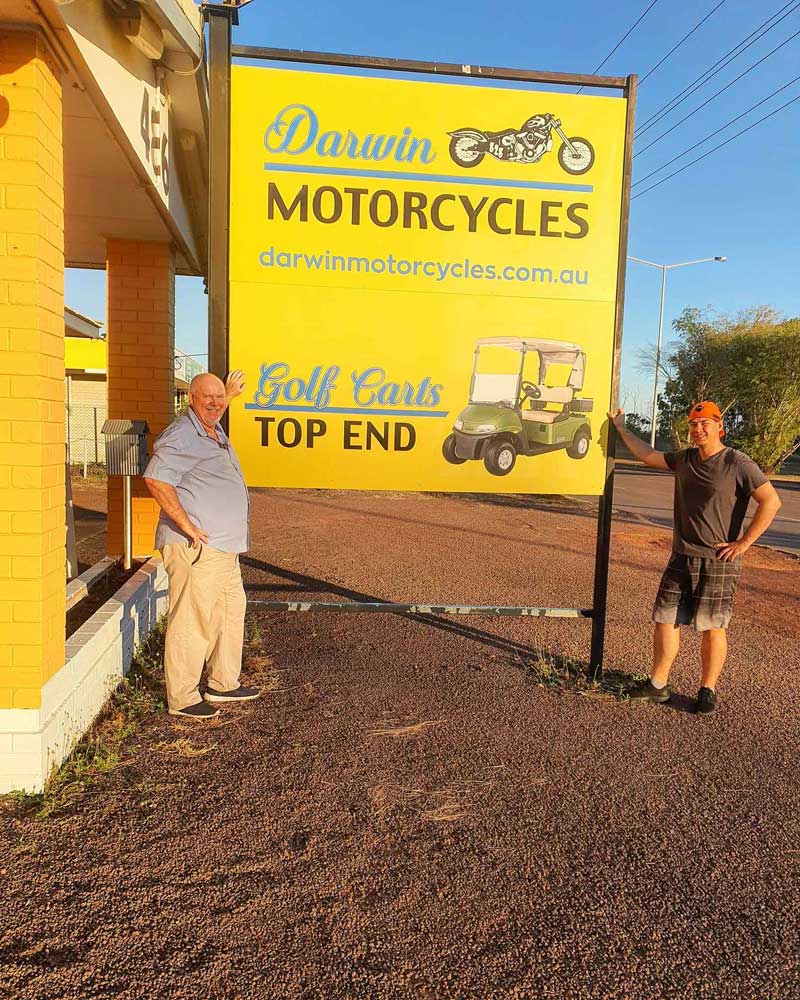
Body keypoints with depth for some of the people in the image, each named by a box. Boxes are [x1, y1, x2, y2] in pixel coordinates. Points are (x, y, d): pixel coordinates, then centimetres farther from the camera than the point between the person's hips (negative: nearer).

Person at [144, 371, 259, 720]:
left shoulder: (214, 431, 15)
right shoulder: (181, 436, -15)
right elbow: (156, 479, -27)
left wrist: (230, 395, 43)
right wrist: (187, 525, -25)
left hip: (224, 547, 11)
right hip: (196, 548, -10)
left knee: (232, 611, 18)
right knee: (192, 621, -4)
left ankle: (223, 685, 31)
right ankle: (182, 699, 7)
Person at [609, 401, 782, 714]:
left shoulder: (738, 464, -9)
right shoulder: (684, 459, 9)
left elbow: (771, 501, -12)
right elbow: (646, 455, 22)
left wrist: (743, 542, -12)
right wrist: (620, 427, 25)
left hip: (718, 562, -6)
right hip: (681, 558, 6)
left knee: (712, 628, 3)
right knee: (665, 620, 7)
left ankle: (708, 691, 17)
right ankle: (658, 684, 18)